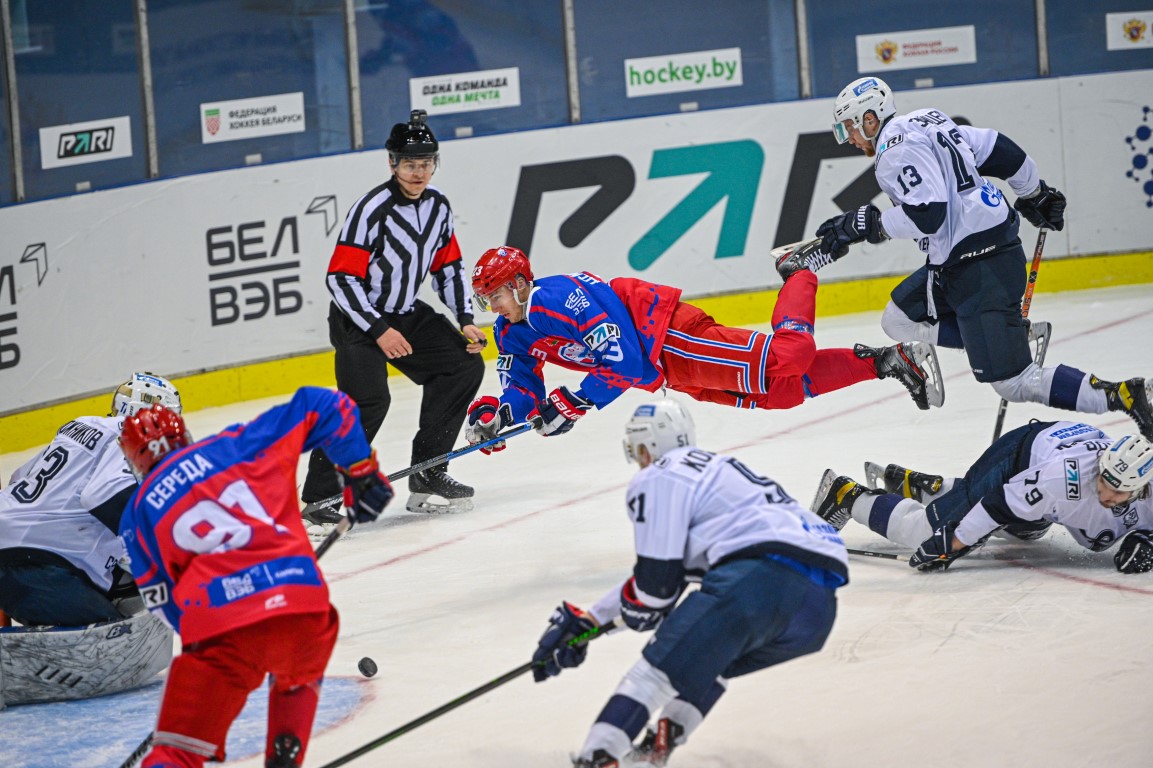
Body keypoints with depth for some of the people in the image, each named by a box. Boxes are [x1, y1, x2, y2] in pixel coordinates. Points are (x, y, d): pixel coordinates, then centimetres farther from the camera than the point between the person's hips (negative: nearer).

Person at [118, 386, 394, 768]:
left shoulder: (139, 512, 20)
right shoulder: (239, 444, 19)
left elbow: (164, 603, 18)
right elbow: (324, 406, 17)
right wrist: (360, 472, 26)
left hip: (218, 626, -1)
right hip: (302, 602, 2)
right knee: (298, 678, 37)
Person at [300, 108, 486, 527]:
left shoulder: (438, 205, 1)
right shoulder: (371, 209, -23)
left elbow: (449, 267, 12)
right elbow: (341, 279, -23)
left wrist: (465, 321, 2)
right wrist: (379, 331, -24)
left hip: (406, 314, 8)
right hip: (357, 319, -8)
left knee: (465, 365, 3)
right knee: (367, 400, -24)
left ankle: (427, 474, 12)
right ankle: (320, 496, -18)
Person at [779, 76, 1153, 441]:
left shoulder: (897, 148, -13)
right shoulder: (926, 122, 15)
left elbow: (927, 215, -24)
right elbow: (1002, 151, 18)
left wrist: (867, 223, -14)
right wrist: (1037, 194, 31)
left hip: (981, 269, -10)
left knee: (1013, 382, -9)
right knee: (900, 319, 17)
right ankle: (1015, 333, 11)